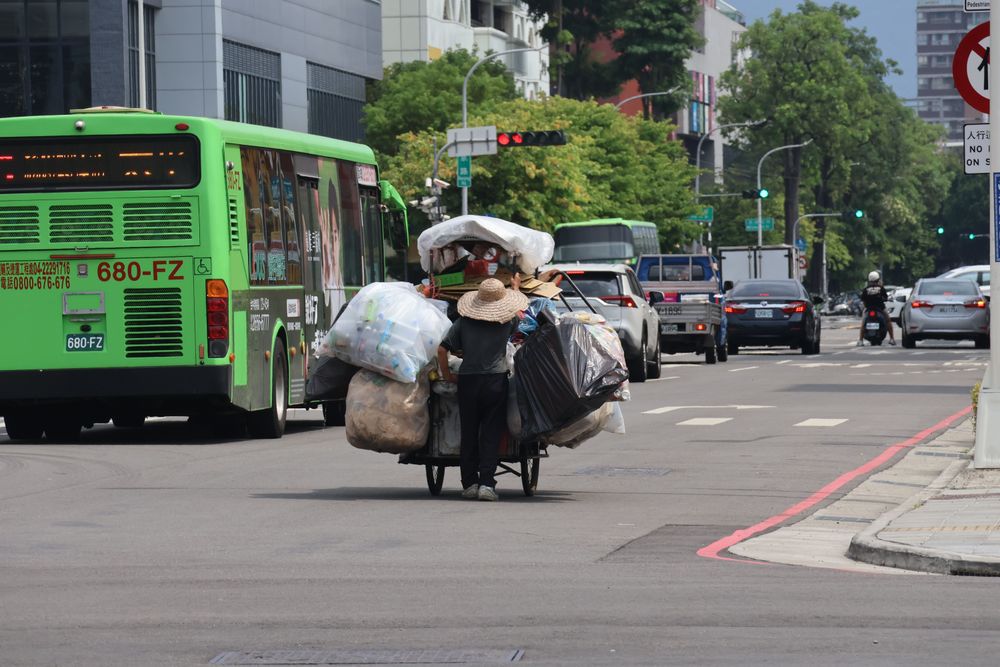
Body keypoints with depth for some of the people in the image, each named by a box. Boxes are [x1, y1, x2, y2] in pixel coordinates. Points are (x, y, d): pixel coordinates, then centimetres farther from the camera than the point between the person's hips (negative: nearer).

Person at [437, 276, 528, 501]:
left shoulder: (463, 323, 3)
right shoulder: (507, 323, 2)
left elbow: (442, 349, -1)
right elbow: (518, 313, 26)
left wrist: (446, 374, 12)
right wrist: (516, 288, 42)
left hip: (467, 381, 1)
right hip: (496, 381, -1)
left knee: (468, 432, 11)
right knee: (491, 433, 0)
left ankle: (469, 483, 12)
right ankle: (486, 483, -9)